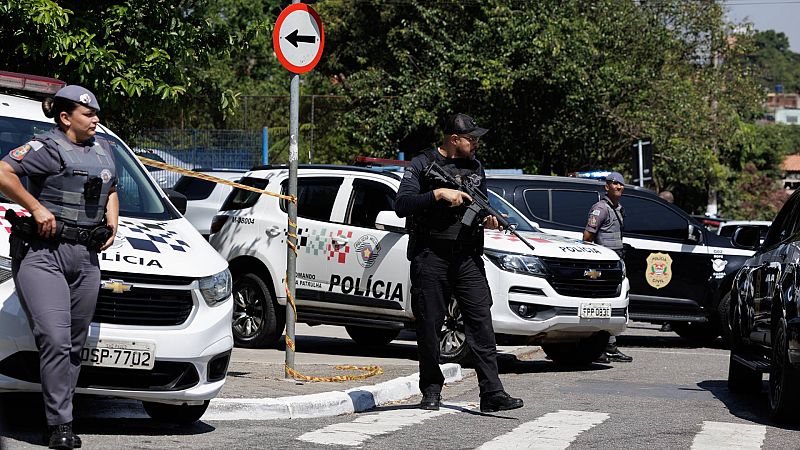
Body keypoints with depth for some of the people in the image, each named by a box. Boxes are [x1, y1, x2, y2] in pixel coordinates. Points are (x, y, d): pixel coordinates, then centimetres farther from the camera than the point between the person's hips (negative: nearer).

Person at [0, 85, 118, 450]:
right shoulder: (47, 147, -5)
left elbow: (111, 191, 34)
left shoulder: (103, 150, 20)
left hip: (85, 258, 7)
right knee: (56, 340, -14)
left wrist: (112, 221, 15)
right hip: (42, 253, -7)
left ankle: (59, 417, 13)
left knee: (74, 344, 6)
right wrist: (36, 208, -16)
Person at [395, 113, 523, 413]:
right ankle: (431, 391, 16)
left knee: (481, 322, -6)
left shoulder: (475, 168, 15)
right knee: (429, 326, 3)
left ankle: (492, 394, -10)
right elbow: (401, 206, -11)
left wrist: (488, 219, 1)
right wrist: (439, 194, -19)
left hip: (468, 259, 3)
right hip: (430, 259, -3)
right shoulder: (422, 165, -1)